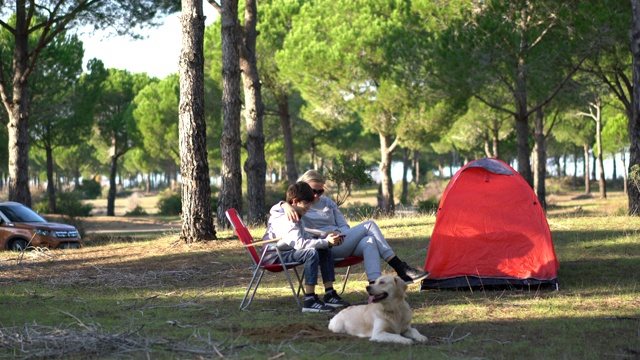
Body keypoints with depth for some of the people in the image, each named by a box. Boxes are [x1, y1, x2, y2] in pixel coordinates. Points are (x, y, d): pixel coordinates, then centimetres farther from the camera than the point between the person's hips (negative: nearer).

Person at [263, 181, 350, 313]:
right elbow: (300, 243, -33)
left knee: (326, 251, 2)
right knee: (311, 253, -32)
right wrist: (326, 242, -29)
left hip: (288, 251, 10)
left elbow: (305, 238, 11)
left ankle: (329, 294, 2)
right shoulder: (284, 219, -21)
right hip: (276, 256, -10)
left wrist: (326, 240, -6)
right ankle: (309, 301, -33)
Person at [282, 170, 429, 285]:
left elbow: (344, 225, 22)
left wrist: (338, 232, -3)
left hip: (339, 239, 7)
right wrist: (286, 206, -37)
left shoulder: (327, 203, 26)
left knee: (368, 241, -26)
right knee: (369, 225, -19)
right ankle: (401, 268, -24)